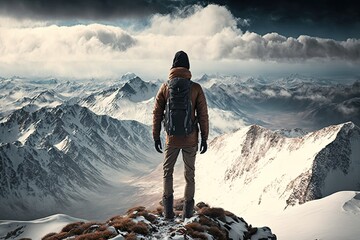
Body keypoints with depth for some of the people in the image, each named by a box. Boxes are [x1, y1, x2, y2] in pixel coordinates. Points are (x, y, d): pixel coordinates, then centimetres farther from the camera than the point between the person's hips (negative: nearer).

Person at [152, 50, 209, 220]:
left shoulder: (165, 87, -4)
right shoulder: (196, 88, -7)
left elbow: (157, 114, -1)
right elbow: (203, 115, -5)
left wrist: (156, 137, 8)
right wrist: (204, 138, 4)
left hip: (172, 139, 0)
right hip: (190, 139, 0)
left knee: (167, 171, 17)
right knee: (189, 174, 13)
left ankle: (168, 209, 8)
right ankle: (188, 210, 17)